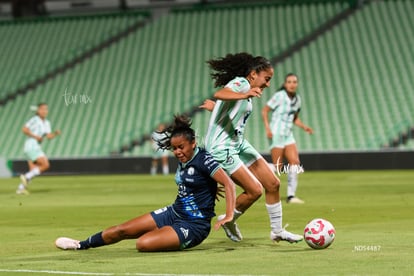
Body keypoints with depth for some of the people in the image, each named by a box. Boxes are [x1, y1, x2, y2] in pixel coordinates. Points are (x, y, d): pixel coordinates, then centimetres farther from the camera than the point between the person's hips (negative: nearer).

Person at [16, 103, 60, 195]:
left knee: (33, 171, 8)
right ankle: (26, 177, -10)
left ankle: (20, 188, 13)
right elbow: (24, 129, -17)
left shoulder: (47, 123, 14)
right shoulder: (35, 120, -10)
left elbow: (49, 136, 5)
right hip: (31, 146, -9)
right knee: (46, 165, -17)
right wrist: (35, 136, -20)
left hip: (36, 147, 9)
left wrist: (56, 133, -14)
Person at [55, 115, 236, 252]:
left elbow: (229, 184, -25)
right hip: (173, 213, 8)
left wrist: (229, 216, -32)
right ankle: (81, 245, 25)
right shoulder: (183, 161, 7)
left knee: (143, 244, -27)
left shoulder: (203, 160, -17)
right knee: (123, 230, 7)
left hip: (194, 225, -8)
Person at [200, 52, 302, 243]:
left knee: (273, 183, 6)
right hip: (222, 148, -10)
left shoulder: (245, 89, 14)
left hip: (238, 143, 10)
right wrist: (245, 95, -52)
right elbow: (219, 94, -38)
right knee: (255, 190, -15)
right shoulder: (240, 83, -15)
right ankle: (229, 221, 11)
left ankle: (277, 231, 19)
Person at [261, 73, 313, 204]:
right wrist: (267, 128, -18)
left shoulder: (297, 99, 10)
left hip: (288, 135, 6)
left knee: (295, 162, -6)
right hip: (276, 134, -6)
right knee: (277, 167, -10)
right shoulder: (279, 96, -10)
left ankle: (291, 195, -5)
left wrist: (304, 127, 4)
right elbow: (265, 110, -8)